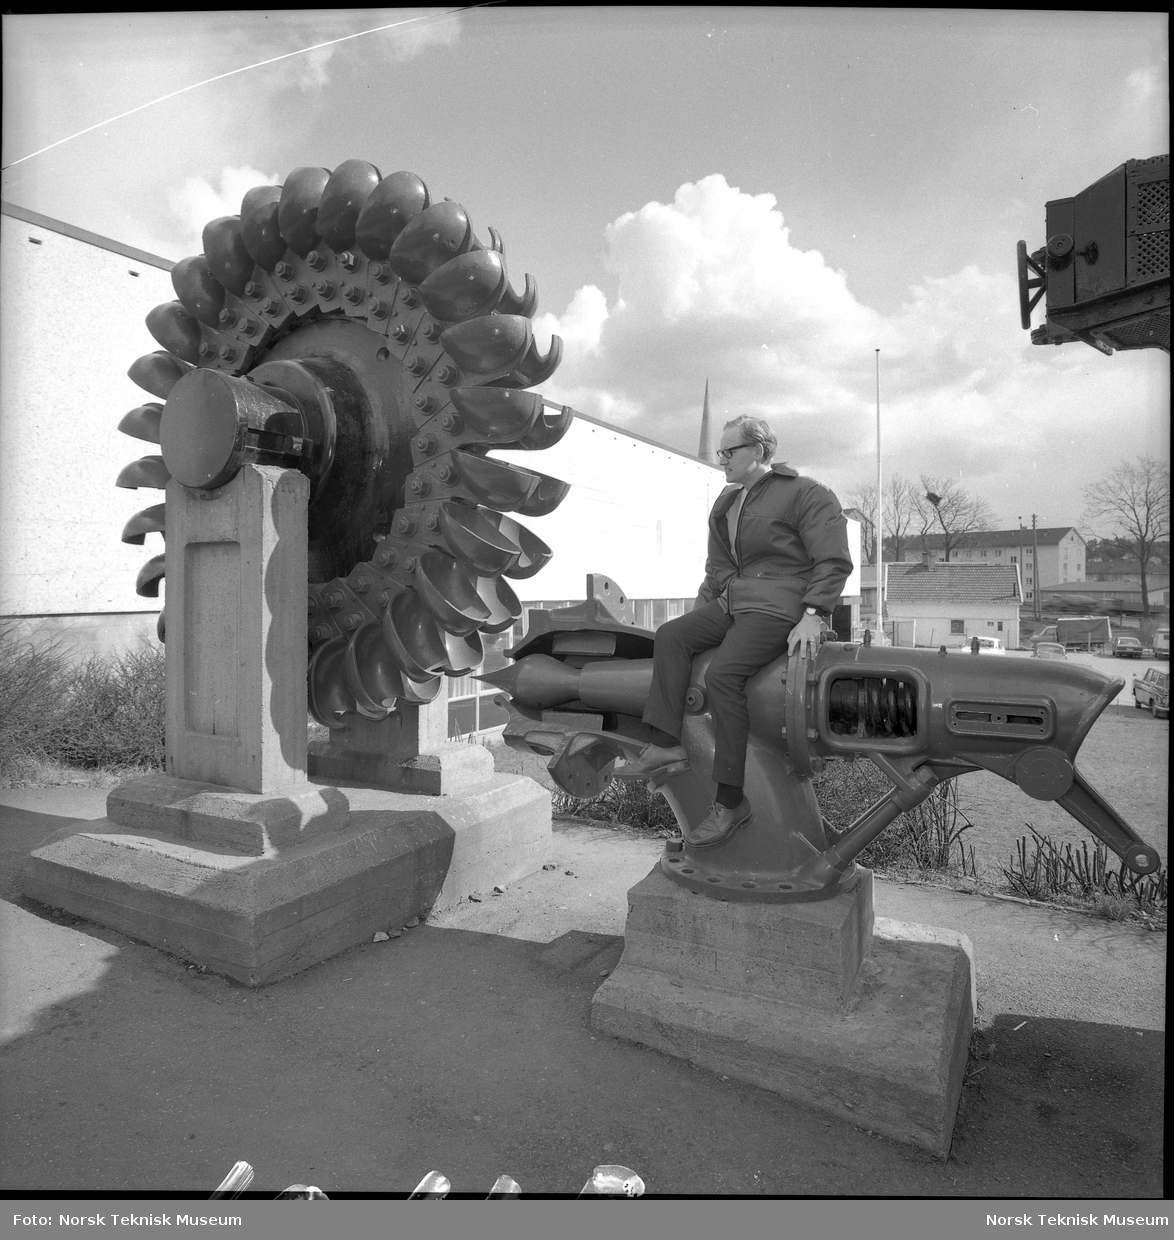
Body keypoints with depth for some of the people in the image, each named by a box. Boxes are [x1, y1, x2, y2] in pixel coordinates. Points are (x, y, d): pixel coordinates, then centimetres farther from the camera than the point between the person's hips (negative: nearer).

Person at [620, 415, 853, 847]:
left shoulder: (806, 494, -3)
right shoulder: (725, 504, 21)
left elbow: (834, 560, -10)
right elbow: (716, 567, 29)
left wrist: (812, 616, -20)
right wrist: (702, 610, 18)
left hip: (778, 606, -8)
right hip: (731, 602, 9)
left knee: (722, 675, -27)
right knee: (671, 635, -13)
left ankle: (730, 802, -21)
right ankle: (666, 744, -19)